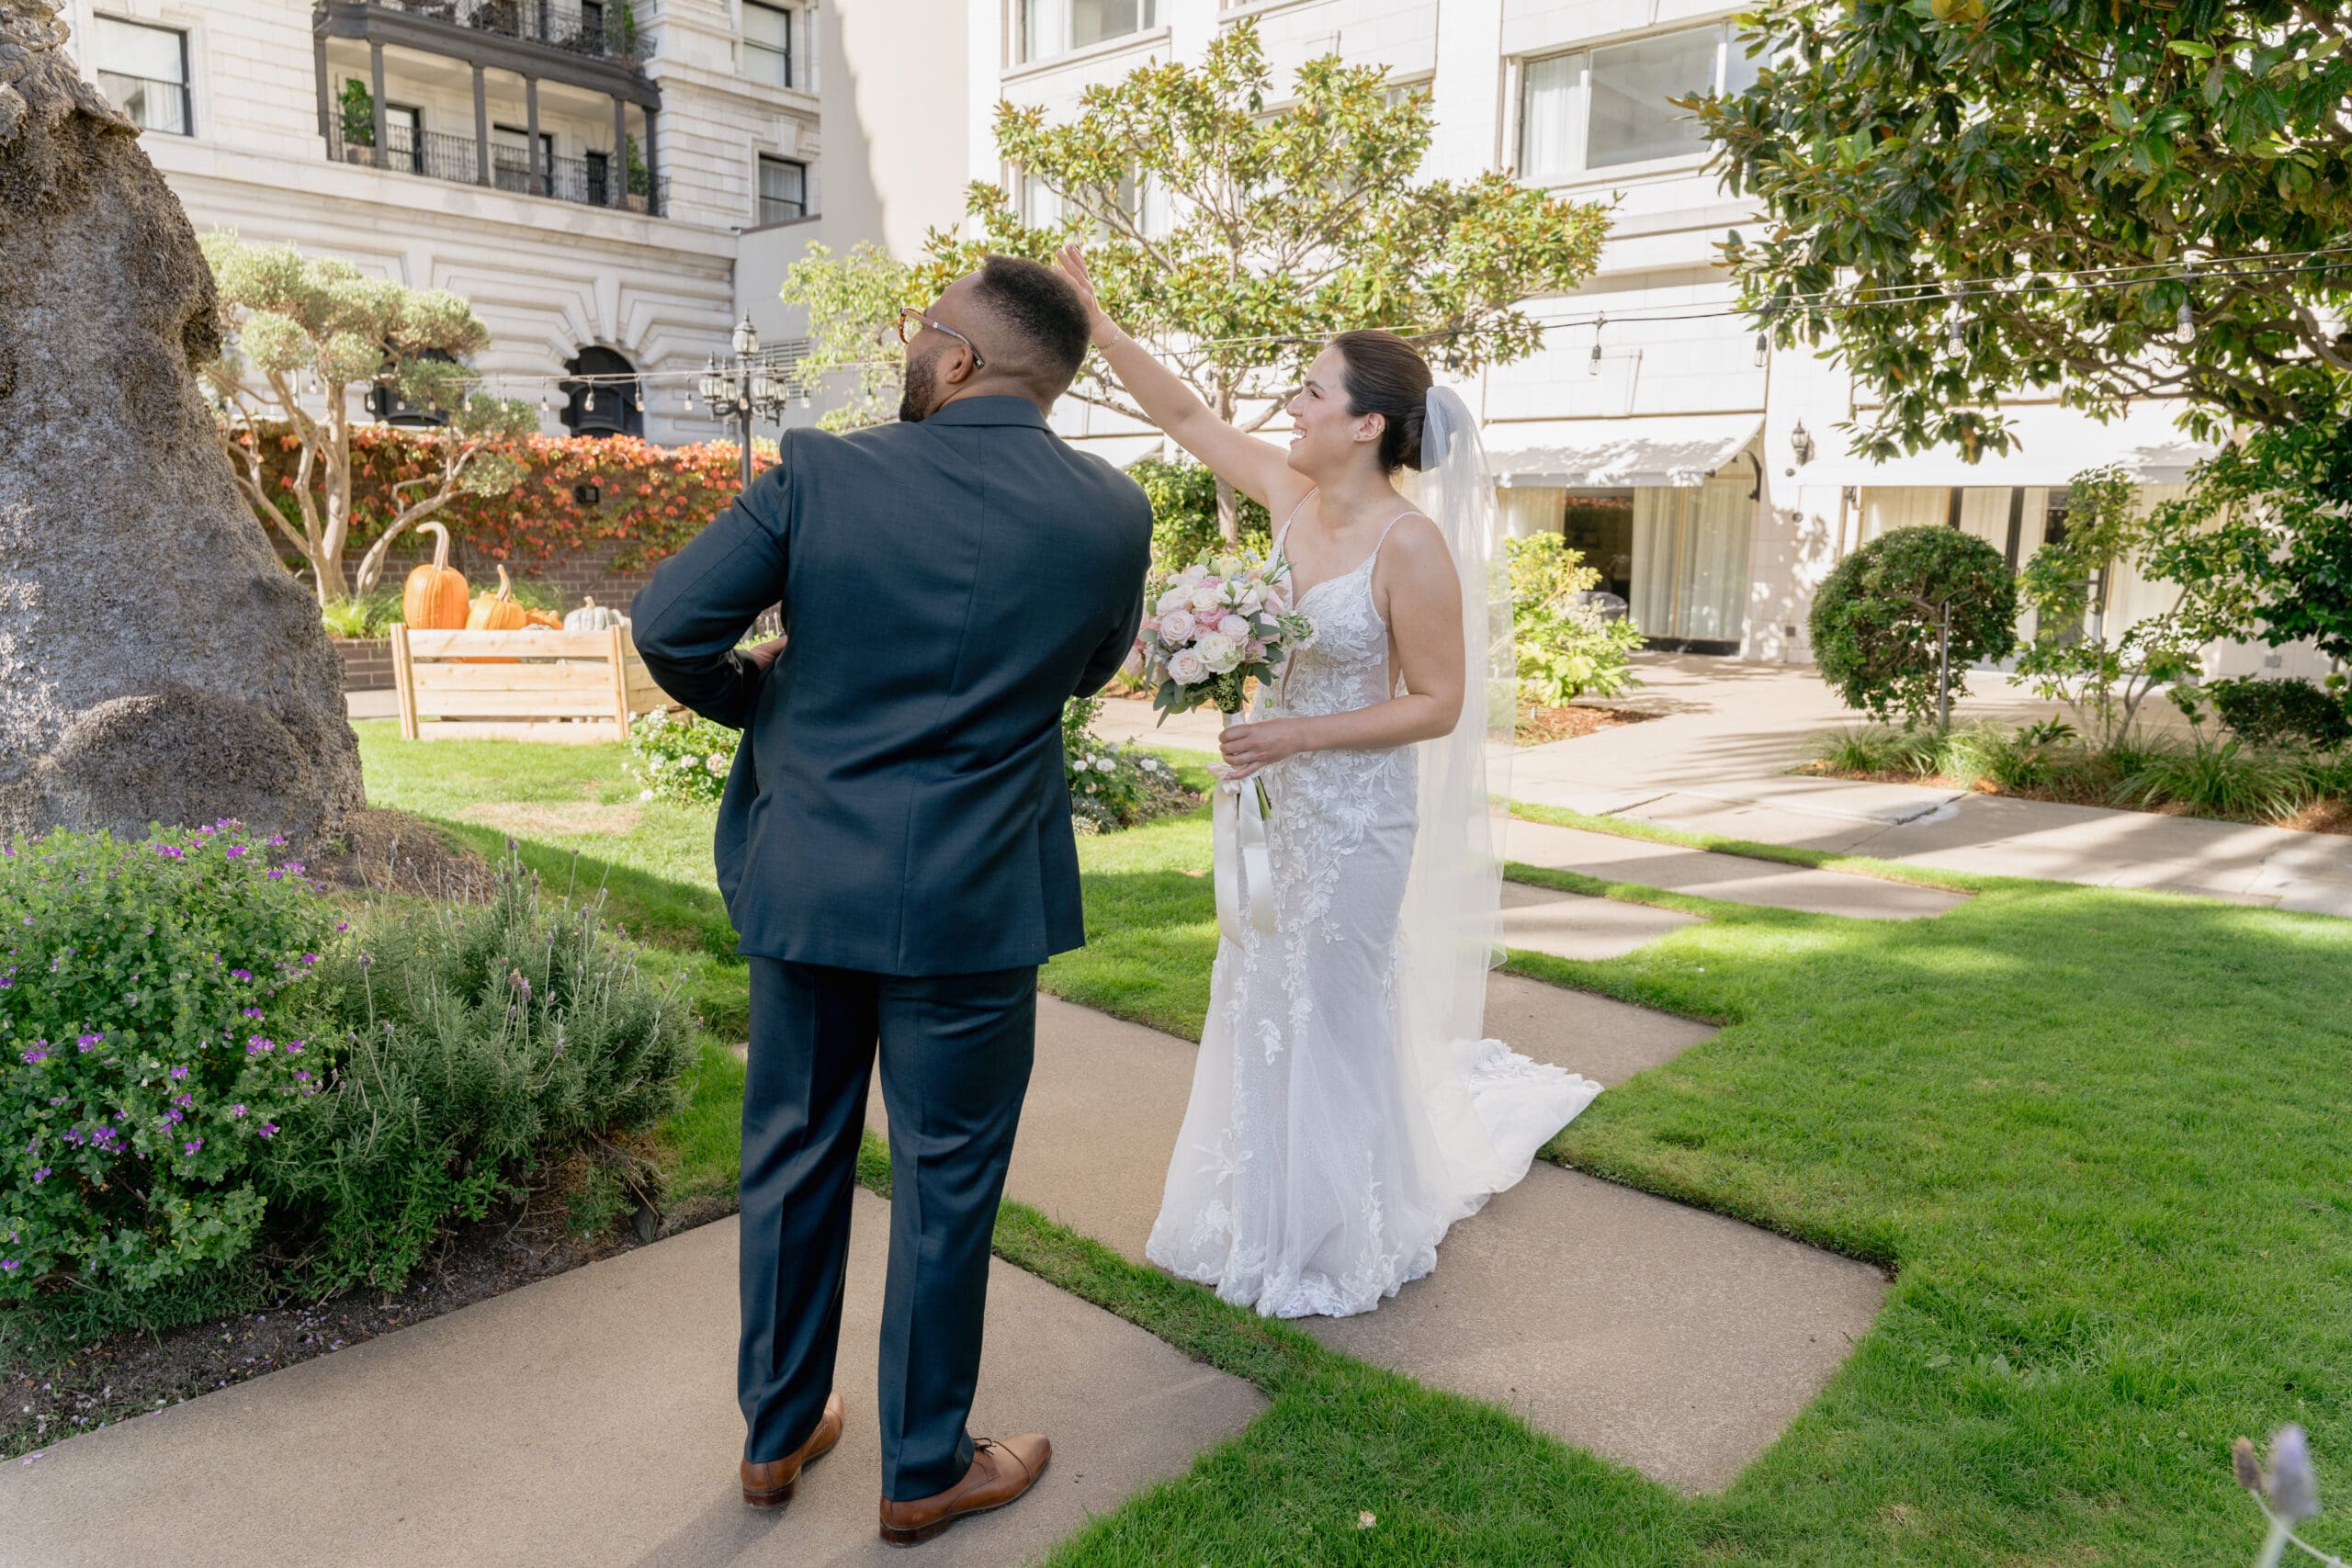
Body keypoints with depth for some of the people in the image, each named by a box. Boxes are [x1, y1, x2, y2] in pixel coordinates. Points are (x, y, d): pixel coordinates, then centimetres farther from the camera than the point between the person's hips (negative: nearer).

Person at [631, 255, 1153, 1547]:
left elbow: (667, 624, -9)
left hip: (799, 883, 2)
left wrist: (754, 701, 9)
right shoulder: (1109, 513, -8)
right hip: (971, 906, -1)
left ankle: (778, 1433, 38)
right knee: (945, 1186, 13)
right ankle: (924, 1471, 31)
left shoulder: (819, 473, -10)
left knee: (793, 1157, 19)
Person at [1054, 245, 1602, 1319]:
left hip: (1358, 812, -7)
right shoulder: (1292, 494, -2)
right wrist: (1095, 322, 2)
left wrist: (1300, 735, -23)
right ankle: (1273, 1217, 40)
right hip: (1281, 798, 7)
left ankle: (1341, 1247, 31)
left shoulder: (1412, 547, -21)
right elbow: (1183, 415, 6)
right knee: (1264, 1005, 18)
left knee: (1336, 1017, 7)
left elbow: (1438, 703, -17)